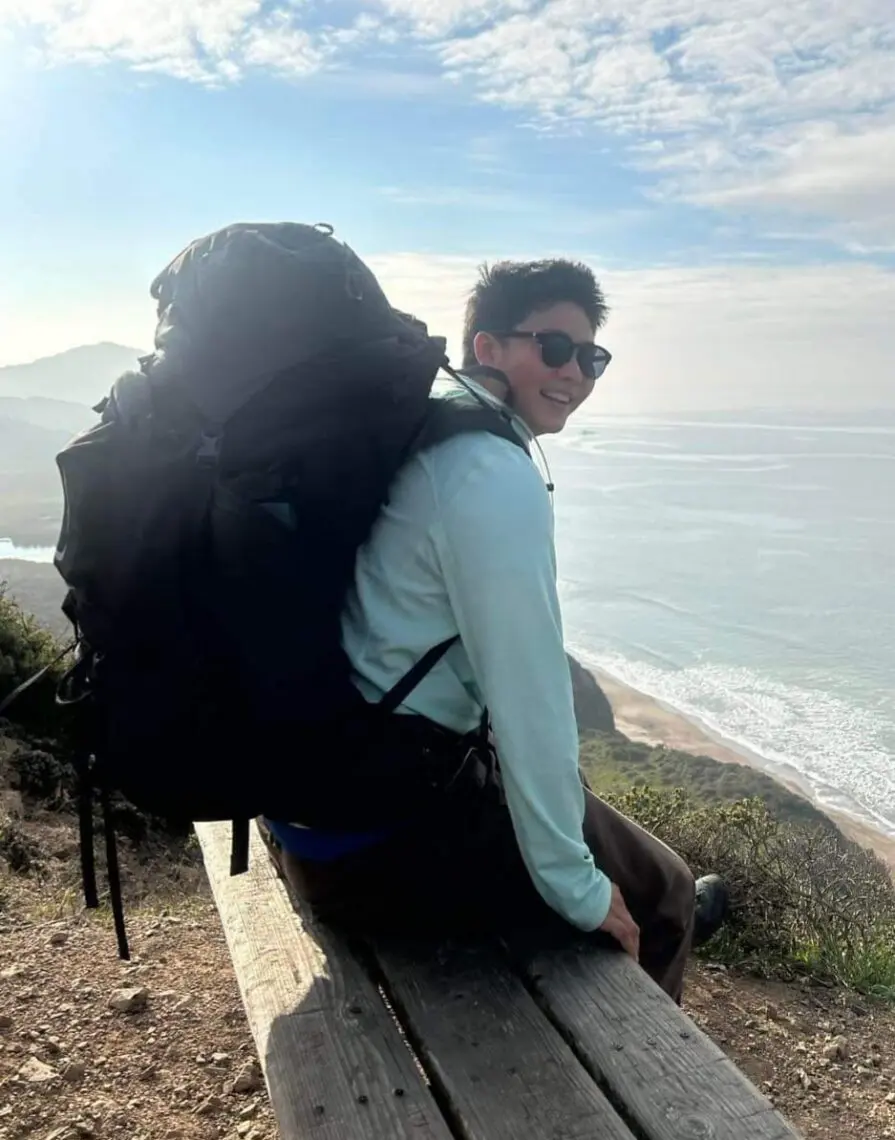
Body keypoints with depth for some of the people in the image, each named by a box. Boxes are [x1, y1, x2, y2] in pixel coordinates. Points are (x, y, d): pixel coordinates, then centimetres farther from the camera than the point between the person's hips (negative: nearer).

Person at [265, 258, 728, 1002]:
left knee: (571, 797, 30)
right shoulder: (498, 474, -20)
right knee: (657, 892, 12)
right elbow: (530, 695, -22)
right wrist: (577, 886, -11)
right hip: (389, 841, -9)